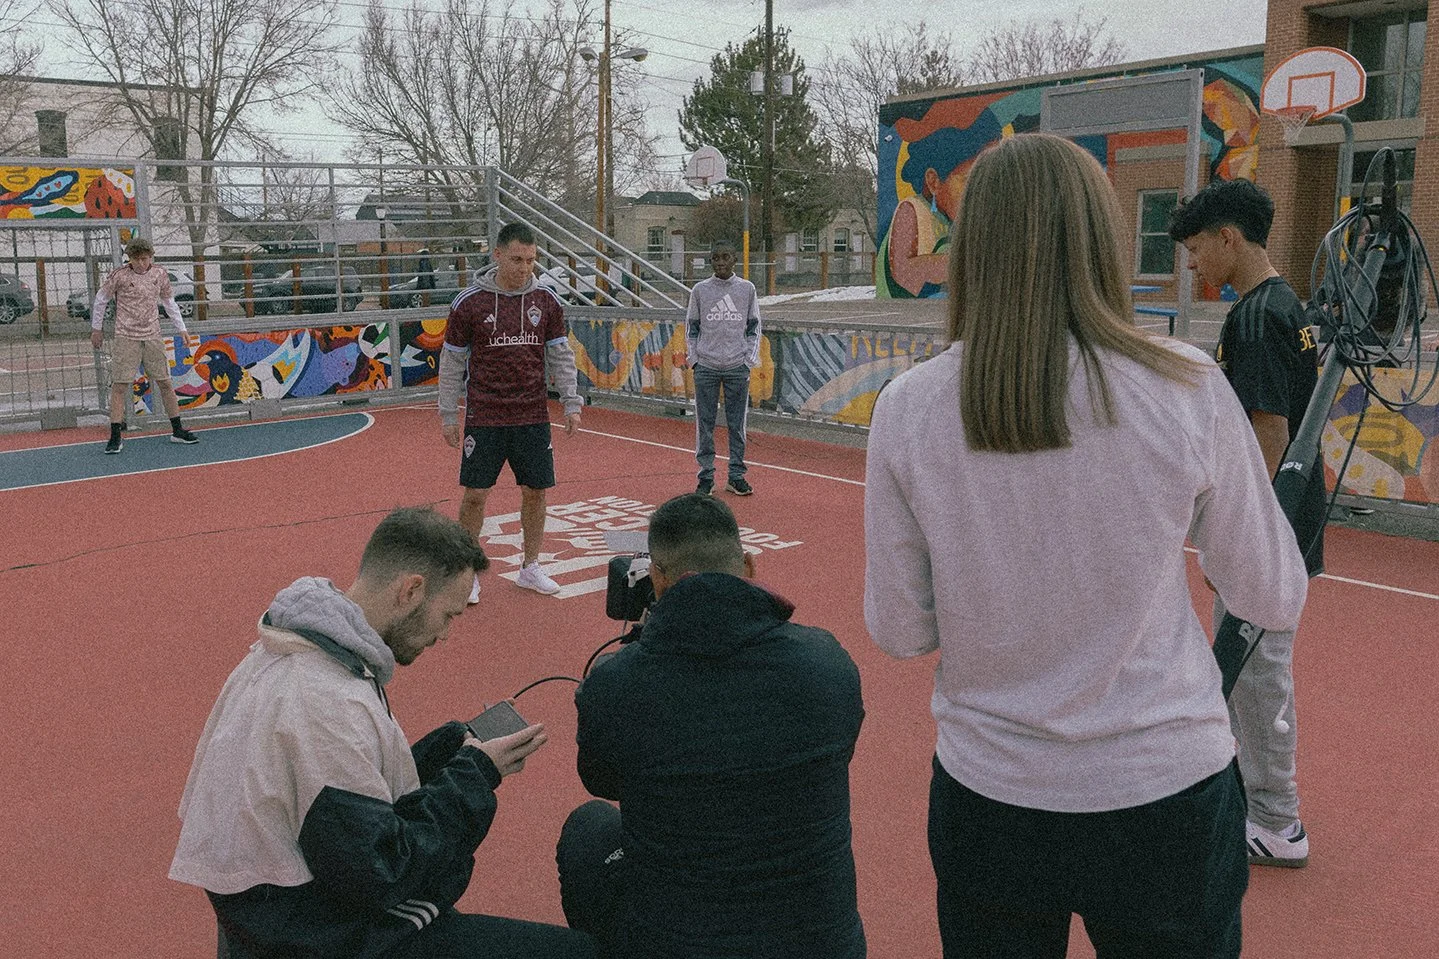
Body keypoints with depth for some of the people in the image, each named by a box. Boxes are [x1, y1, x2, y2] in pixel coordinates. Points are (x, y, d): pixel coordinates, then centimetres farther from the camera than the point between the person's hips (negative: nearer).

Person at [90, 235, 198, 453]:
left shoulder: (160, 274, 3)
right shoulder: (119, 276, -7)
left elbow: (169, 301, 18)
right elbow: (101, 299, 7)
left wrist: (181, 328, 18)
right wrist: (97, 328, 12)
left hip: (152, 337, 3)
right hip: (126, 337, -3)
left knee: (164, 382, 5)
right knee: (120, 385, -7)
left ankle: (177, 430, 14)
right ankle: (115, 437, -3)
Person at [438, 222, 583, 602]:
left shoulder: (546, 301, 3)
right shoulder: (469, 302, -5)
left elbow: (561, 356, 9)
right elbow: (451, 361, 2)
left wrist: (571, 403, 2)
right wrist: (447, 415, 3)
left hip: (533, 416, 3)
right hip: (484, 417, -3)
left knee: (535, 491, 7)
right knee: (475, 494, 0)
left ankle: (529, 568, 24)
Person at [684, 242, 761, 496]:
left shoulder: (747, 288, 6)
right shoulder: (700, 290, 5)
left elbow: (754, 326, 10)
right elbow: (691, 326, 10)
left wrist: (750, 359, 2)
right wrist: (694, 359, 3)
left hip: (737, 367, 0)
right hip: (706, 367, 0)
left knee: (737, 424, 4)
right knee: (704, 424, 2)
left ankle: (736, 476, 12)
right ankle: (706, 476, 10)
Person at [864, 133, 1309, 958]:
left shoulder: (907, 409, -12)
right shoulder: (1185, 390, -15)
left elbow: (899, 631, -4)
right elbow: (1276, 602, -3)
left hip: (987, 799, 1)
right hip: (1165, 797, -1)